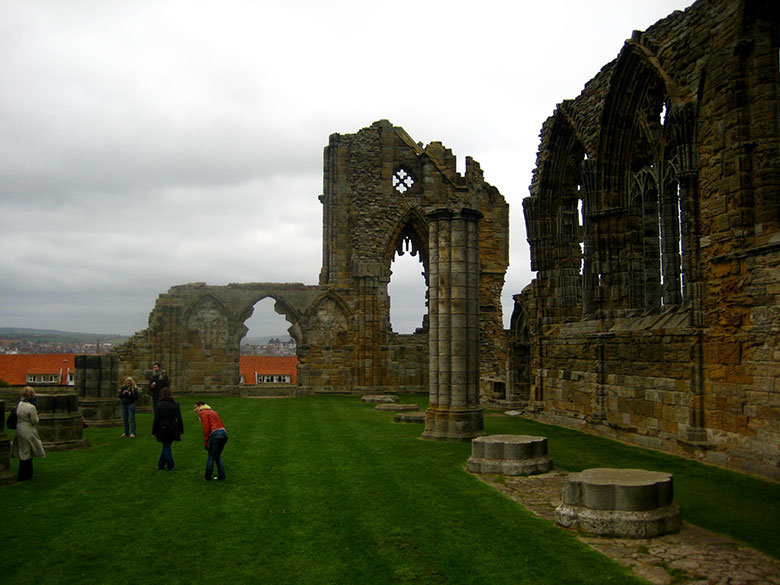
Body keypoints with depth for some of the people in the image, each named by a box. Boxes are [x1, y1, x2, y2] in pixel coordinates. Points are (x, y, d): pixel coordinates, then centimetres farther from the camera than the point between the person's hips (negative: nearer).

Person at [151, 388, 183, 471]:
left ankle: (171, 466, 14)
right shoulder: (175, 405, -4)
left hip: (163, 430, -2)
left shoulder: (159, 405, -10)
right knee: (166, 446, 17)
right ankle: (161, 464, 24)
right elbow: (179, 419, -1)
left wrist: (154, 432, 1)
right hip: (173, 430, 2)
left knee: (166, 447, 10)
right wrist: (181, 430, 7)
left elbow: (156, 420, -8)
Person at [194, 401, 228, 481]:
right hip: (224, 433, 8)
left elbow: (206, 429, -9)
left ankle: (207, 477, 13)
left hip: (216, 434, -8)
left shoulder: (203, 413, 1)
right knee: (218, 456, 19)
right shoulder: (212, 411, 26)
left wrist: (207, 442, -3)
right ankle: (221, 476, 17)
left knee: (211, 457, 5)